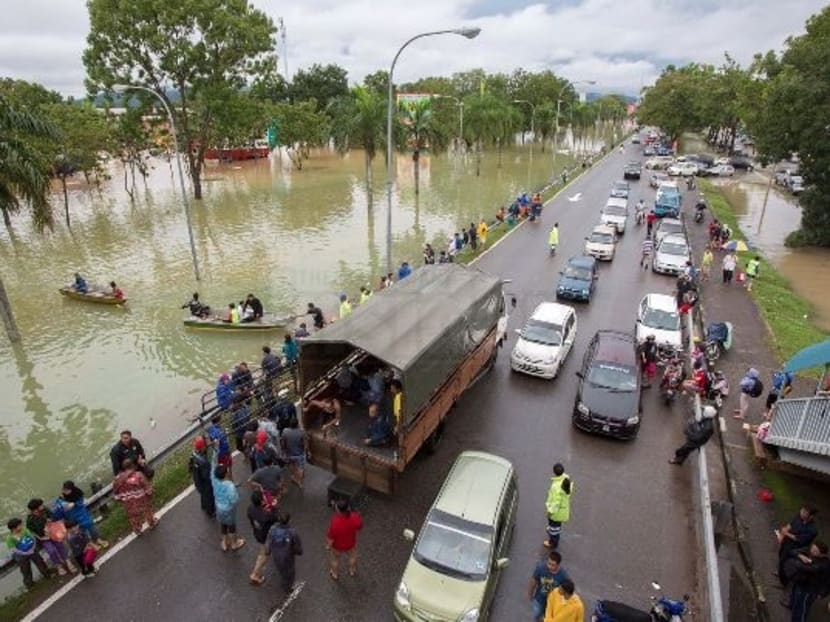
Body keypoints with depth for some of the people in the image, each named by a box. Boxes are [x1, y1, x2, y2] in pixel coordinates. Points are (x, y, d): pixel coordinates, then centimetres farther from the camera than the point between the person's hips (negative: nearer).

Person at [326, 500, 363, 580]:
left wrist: (328, 545, -4)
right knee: (352, 556, 35)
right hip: (351, 543, 2)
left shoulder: (334, 522, -42)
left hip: (336, 545, -2)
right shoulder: (355, 518, -35)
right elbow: (360, 527, -12)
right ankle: (352, 571, 60)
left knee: (334, 559, 31)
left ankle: (334, 574, 57)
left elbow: (330, 538, -24)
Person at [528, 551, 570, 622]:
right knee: (536, 616, 28)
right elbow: (533, 581, -14)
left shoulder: (563, 575, -34)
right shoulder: (540, 567, -32)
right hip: (539, 599, 1)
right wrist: (530, 594, 1)